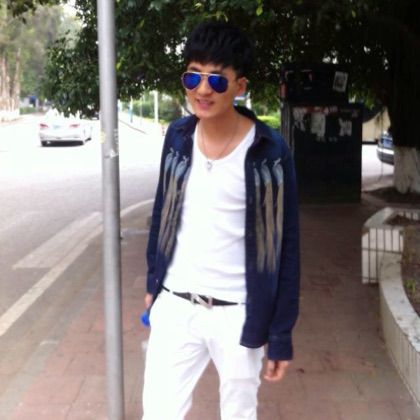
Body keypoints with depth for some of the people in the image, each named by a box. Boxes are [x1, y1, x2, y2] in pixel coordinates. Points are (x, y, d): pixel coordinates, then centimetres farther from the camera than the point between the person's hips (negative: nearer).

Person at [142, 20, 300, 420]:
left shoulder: (269, 151, -14)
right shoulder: (178, 136, -1)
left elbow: (284, 246, -9)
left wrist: (281, 334, -8)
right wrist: (153, 282, 17)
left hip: (236, 313, -3)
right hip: (174, 307, 3)